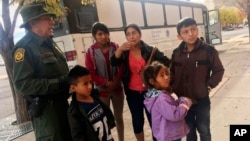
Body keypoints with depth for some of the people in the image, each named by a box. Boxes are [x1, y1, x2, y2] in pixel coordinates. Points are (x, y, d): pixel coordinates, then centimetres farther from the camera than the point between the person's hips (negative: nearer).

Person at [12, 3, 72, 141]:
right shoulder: (24, 47, -15)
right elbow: (22, 83, -25)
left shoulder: (49, 43, 13)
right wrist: (58, 83, -26)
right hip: (44, 108, -9)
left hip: (61, 102, 9)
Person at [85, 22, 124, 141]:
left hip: (117, 88, 3)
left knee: (119, 117, 17)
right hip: (102, 90, -2)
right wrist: (106, 83, -17)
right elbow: (90, 73, -8)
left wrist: (116, 81, -14)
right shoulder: (91, 51, -8)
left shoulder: (115, 47, -2)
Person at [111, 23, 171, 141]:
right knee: (137, 121, 13)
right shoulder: (124, 52, 0)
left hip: (149, 92, -1)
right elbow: (113, 63, -18)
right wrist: (120, 49, -33)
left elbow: (167, 62, -2)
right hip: (133, 93, 2)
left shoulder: (150, 50, -5)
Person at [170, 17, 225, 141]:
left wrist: (209, 86, -11)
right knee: (189, 130, 20)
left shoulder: (208, 50, -13)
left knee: (204, 130, 15)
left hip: (202, 100, -2)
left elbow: (218, 71, -3)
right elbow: (172, 72, 8)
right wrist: (174, 87, -4)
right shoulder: (176, 53, -4)